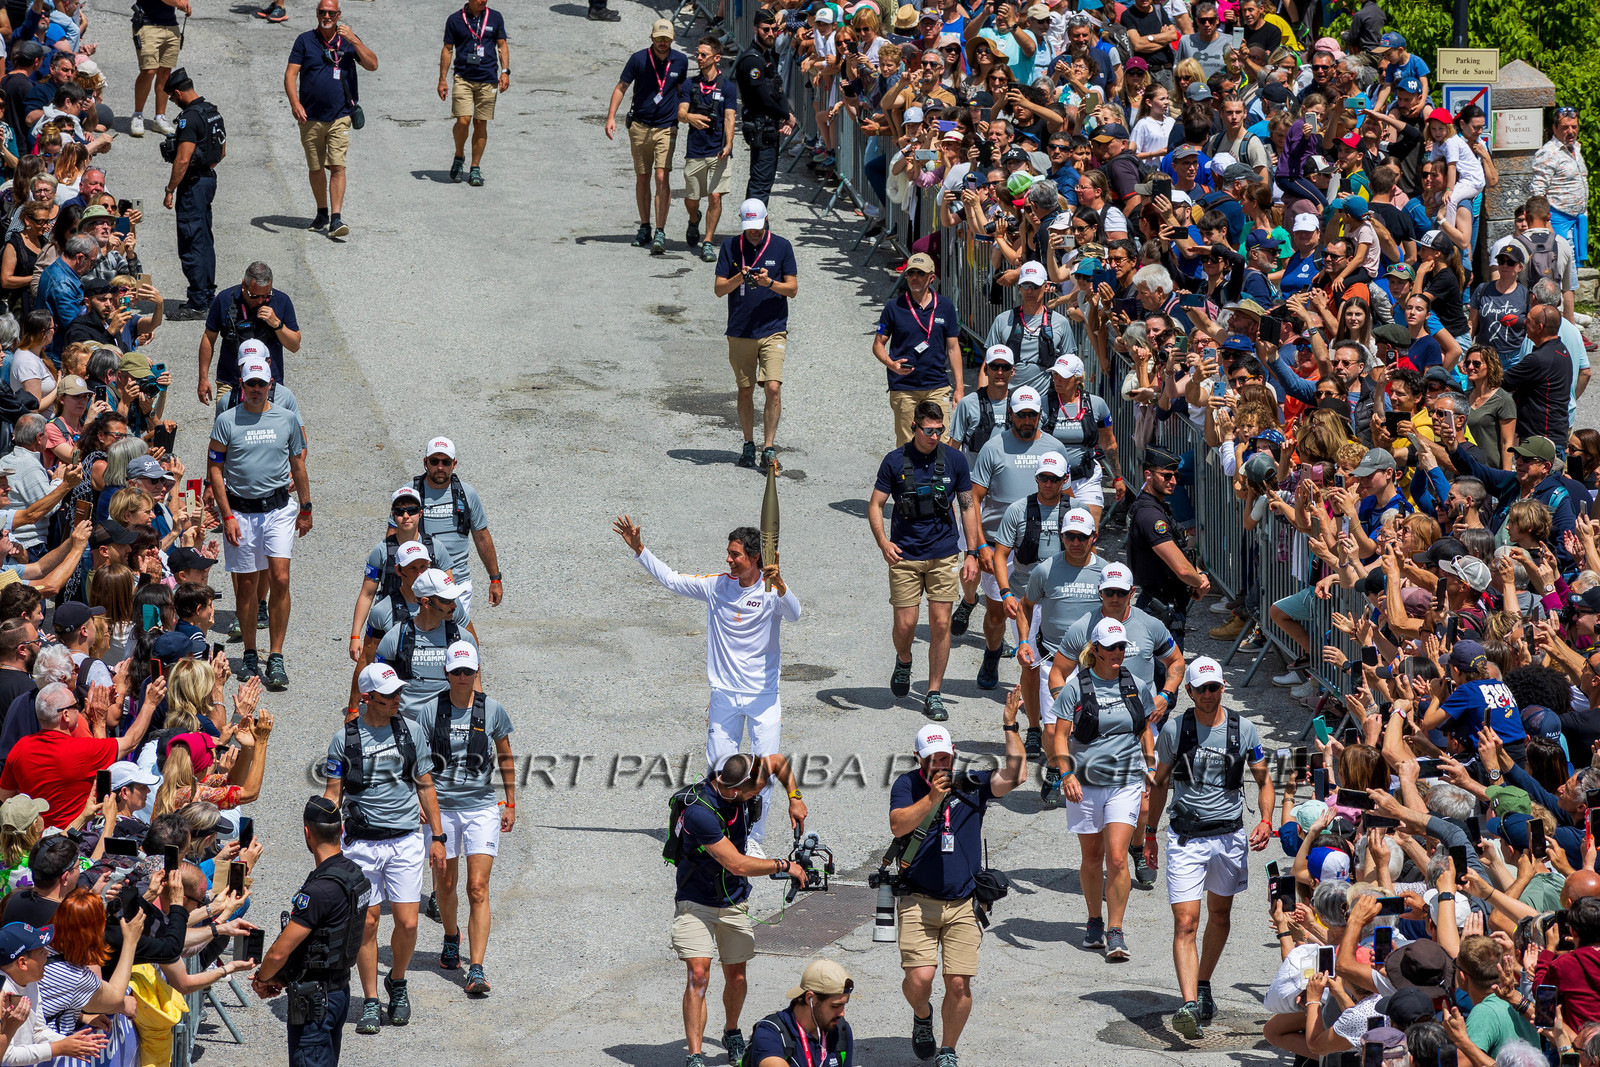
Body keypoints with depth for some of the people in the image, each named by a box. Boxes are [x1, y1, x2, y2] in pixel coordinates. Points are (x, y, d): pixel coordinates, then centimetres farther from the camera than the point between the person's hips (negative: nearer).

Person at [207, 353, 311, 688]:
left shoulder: (288, 419, 5)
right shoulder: (226, 421, -1)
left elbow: (298, 465, 13)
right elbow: (215, 469, -1)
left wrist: (305, 509, 14)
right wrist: (227, 516, -8)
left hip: (278, 509, 0)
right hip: (240, 509, 0)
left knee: (280, 579, -11)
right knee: (247, 583, 6)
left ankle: (275, 658, -8)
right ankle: (250, 654, 20)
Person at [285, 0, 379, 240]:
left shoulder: (348, 40, 6)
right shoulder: (305, 40, 3)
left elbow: (372, 65, -3)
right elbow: (290, 74, -2)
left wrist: (353, 41, -14)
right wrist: (294, 103, -17)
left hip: (340, 117, -1)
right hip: (310, 118, 1)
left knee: (338, 167, -12)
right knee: (316, 168, 10)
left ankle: (336, 219, -16)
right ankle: (322, 213, 27)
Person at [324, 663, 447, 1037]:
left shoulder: (412, 731, 4)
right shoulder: (345, 738, -2)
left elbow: (425, 786, 11)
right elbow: (332, 795, 2)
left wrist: (438, 838, 8)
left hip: (405, 841, 1)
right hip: (361, 842, -1)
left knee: (407, 923, -4)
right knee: (367, 922, 1)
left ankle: (397, 982, 22)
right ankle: (370, 1000, 12)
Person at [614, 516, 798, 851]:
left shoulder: (771, 593, -9)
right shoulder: (717, 586, 2)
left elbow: (794, 615, -29)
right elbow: (671, 579, 11)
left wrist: (778, 584, -46)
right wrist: (639, 549, 7)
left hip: (764, 697, -3)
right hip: (725, 694, 3)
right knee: (719, 765, 2)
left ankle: (753, 839, 7)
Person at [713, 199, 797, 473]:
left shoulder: (781, 247, 3)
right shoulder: (730, 246, 4)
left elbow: (792, 288, 1)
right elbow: (719, 288, 1)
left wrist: (769, 283, -17)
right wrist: (739, 279, -18)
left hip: (773, 330, -1)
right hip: (740, 332, 1)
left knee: (773, 387, -14)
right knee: (745, 390, 8)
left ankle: (768, 449, -9)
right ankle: (748, 445, 22)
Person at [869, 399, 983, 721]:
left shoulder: (954, 459, 1)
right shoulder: (895, 461, -3)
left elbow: (968, 506, 9)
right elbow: (875, 505, 1)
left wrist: (972, 553, 4)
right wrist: (883, 541, -16)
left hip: (944, 554, 1)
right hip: (905, 555, -1)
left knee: (941, 623, -3)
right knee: (905, 624, -2)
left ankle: (934, 695, 7)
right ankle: (903, 662, 33)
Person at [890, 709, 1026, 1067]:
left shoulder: (971, 785, 5)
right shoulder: (907, 785, 3)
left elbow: (1015, 776, -8)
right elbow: (898, 826, -12)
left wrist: (1010, 726, -7)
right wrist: (932, 798, -21)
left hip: (963, 904, 1)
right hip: (918, 902, -1)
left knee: (959, 984, -5)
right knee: (919, 978, -13)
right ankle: (922, 1015, 22)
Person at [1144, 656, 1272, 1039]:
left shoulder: (1242, 728, -3)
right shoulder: (1174, 728, -4)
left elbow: (1263, 780, 7)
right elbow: (1159, 782, 9)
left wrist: (1266, 822, -9)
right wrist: (1150, 833, 9)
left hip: (1230, 835, 2)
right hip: (1185, 836, -2)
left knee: (1220, 914, 18)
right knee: (1185, 923, -13)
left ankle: (1204, 985, 39)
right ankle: (1190, 1005, -23)